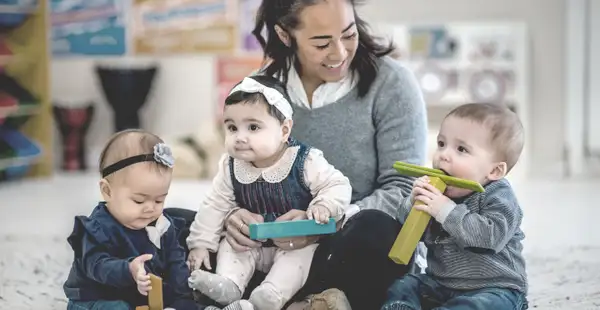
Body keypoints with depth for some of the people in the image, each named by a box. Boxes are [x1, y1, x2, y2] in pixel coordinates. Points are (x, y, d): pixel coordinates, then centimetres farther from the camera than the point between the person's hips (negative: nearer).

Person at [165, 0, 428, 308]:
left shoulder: (390, 82, -8)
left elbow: (404, 189, -12)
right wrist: (232, 215, -20)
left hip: (362, 255, -4)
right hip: (282, 250, 4)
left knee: (374, 230, -38)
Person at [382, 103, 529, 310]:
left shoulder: (499, 198, -13)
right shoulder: (435, 190, 5)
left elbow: (491, 237, -30)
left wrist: (447, 211, -31)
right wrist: (413, 203, -15)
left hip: (493, 289, -7)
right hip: (440, 284, 7)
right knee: (401, 288, -4)